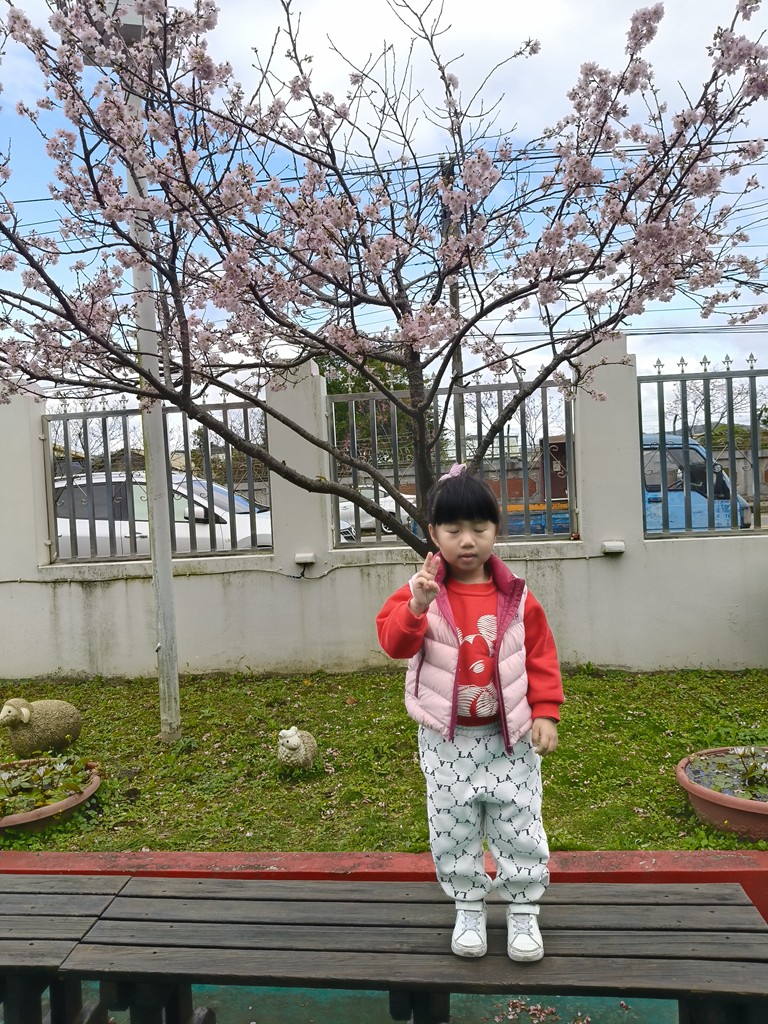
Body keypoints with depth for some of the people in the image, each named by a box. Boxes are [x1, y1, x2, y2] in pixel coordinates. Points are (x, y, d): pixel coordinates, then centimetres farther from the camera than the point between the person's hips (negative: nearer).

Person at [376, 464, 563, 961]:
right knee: (454, 829, 13)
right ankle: (468, 909, 32)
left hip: (510, 735, 0)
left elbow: (541, 658, 2)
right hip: (446, 739, 0)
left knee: (519, 826, 9)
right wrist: (416, 606, -37)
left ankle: (523, 911, 28)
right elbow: (394, 640, -20)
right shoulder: (421, 592, -7)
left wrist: (546, 714, -5)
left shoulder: (516, 596, -3)